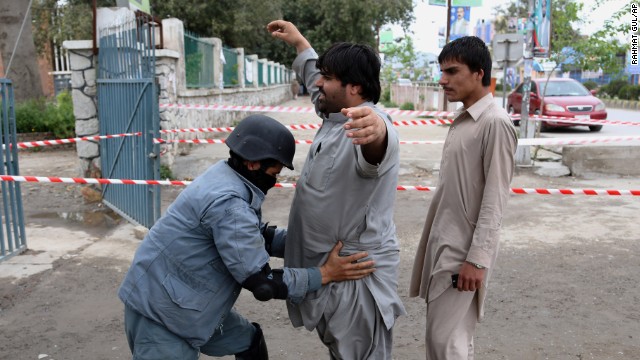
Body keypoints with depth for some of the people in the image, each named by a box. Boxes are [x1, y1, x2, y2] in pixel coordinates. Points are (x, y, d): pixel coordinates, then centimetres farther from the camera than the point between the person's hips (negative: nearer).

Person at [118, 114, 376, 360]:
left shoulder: (228, 178, 1)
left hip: (186, 302, 10)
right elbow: (262, 282, -25)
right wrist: (325, 274, -18)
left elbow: (260, 238, 12)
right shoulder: (228, 202, -29)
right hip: (159, 309, -10)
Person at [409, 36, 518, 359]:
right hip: (444, 242, 8)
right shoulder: (461, 119, 10)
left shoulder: (495, 123, -16)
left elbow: (495, 199, -19)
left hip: (465, 249, -8)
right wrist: (433, 241, 17)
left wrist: (477, 258, -20)